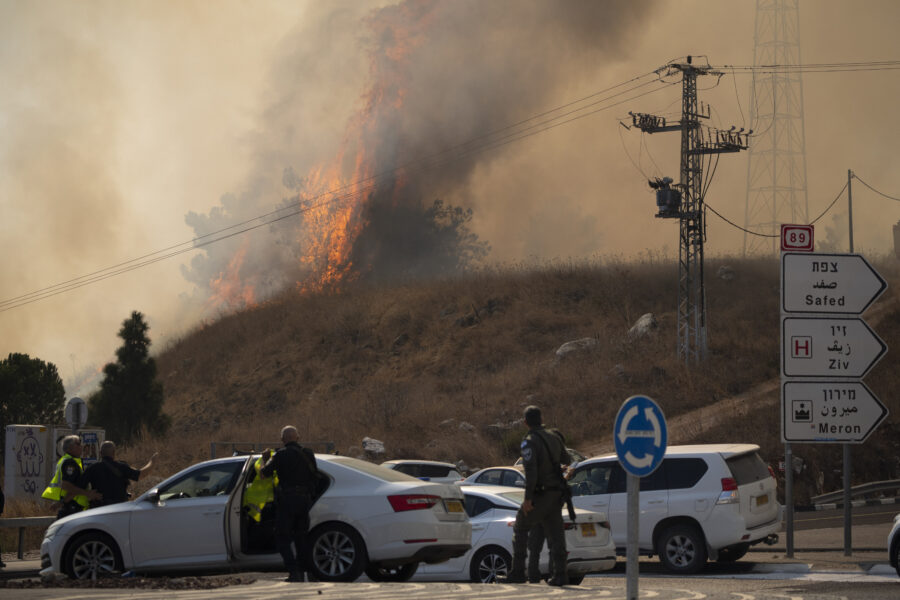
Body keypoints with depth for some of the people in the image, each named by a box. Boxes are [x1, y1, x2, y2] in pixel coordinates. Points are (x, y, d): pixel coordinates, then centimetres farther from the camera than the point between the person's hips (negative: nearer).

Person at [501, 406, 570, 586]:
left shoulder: (529, 442, -13)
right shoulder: (553, 438, 9)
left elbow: (531, 470, -23)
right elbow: (566, 460, 20)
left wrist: (528, 498, -23)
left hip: (540, 494, -6)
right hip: (556, 494, 6)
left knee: (520, 528, 8)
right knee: (555, 534, 6)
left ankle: (518, 572, 4)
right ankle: (559, 574, -2)